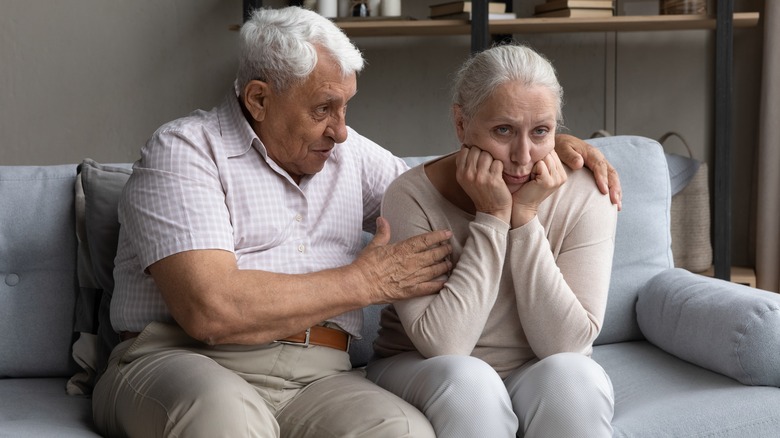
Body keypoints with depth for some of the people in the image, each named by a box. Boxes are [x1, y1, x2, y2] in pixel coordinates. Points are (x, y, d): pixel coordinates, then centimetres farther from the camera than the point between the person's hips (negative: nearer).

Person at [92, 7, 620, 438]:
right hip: (182, 363, -4)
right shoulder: (185, 151, -2)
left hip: (318, 378, 5)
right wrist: (366, 282, -9)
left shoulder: (350, 155, 19)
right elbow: (210, 309, -16)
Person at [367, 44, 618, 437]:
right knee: (465, 378, -34)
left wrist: (525, 218, -24)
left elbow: (565, 344, -17)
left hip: (538, 375, 2)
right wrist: (491, 217, -25)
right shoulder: (412, 197, -16)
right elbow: (442, 345, -23)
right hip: (422, 372, -2)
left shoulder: (584, 197, -11)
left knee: (574, 375, -30)